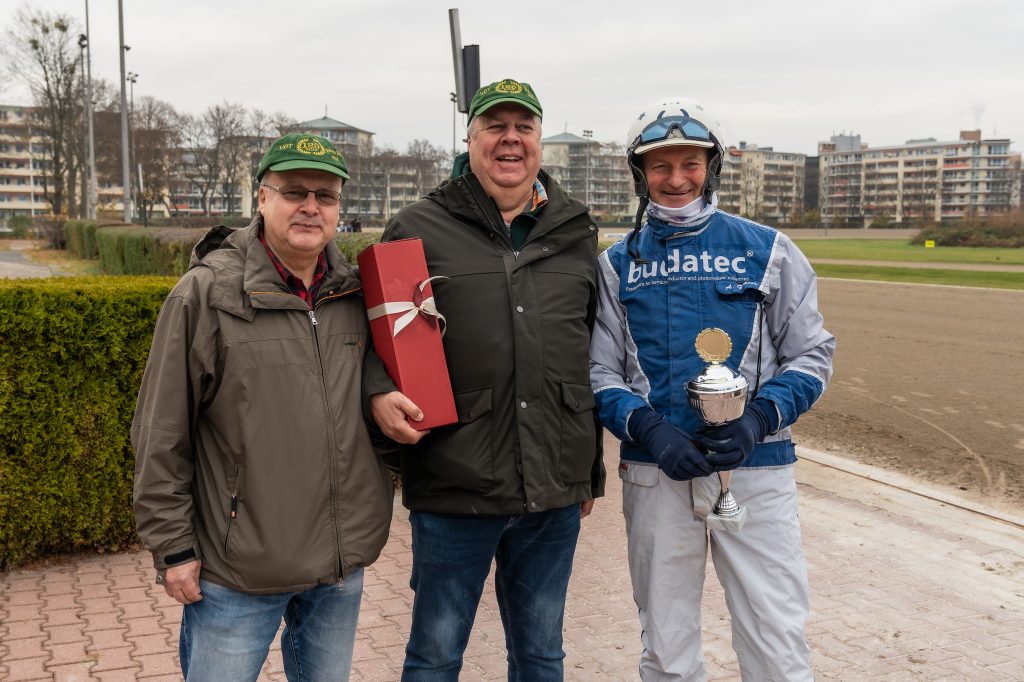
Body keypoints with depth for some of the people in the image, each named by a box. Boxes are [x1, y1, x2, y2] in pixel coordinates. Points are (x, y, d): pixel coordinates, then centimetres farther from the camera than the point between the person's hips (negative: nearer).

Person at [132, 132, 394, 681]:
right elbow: (162, 436, -8)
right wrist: (172, 547, -7)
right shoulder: (205, 292, -10)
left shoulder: (357, 292, 3)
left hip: (342, 565, 5)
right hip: (238, 572, -4)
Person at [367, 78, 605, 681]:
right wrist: (378, 391, -17)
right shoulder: (419, 229, 0)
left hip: (556, 493, 3)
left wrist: (593, 469, 15)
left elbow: (597, 354, 15)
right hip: (453, 487, -3)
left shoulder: (577, 233, 10)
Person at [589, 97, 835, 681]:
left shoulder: (769, 250, 4)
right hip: (654, 473, 1)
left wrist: (759, 420, -13)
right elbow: (599, 370, 4)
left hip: (756, 467, -1)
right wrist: (647, 428, -14)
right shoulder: (617, 264, 7)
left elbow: (812, 353, 4)